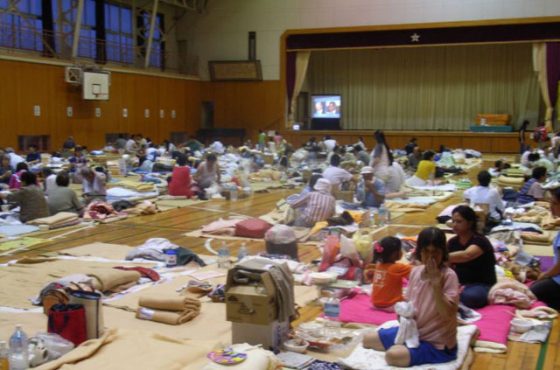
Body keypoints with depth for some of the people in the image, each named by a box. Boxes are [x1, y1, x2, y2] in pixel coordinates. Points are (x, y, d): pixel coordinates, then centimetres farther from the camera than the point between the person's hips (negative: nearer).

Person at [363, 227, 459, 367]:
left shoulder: (449, 276, -19)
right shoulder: (415, 271, 1)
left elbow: (448, 314, -27)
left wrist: (436, 284, -33)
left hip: (437, 343, -7)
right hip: (413, 331, 8)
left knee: (393, 355, -29)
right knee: (368, 339, 10)